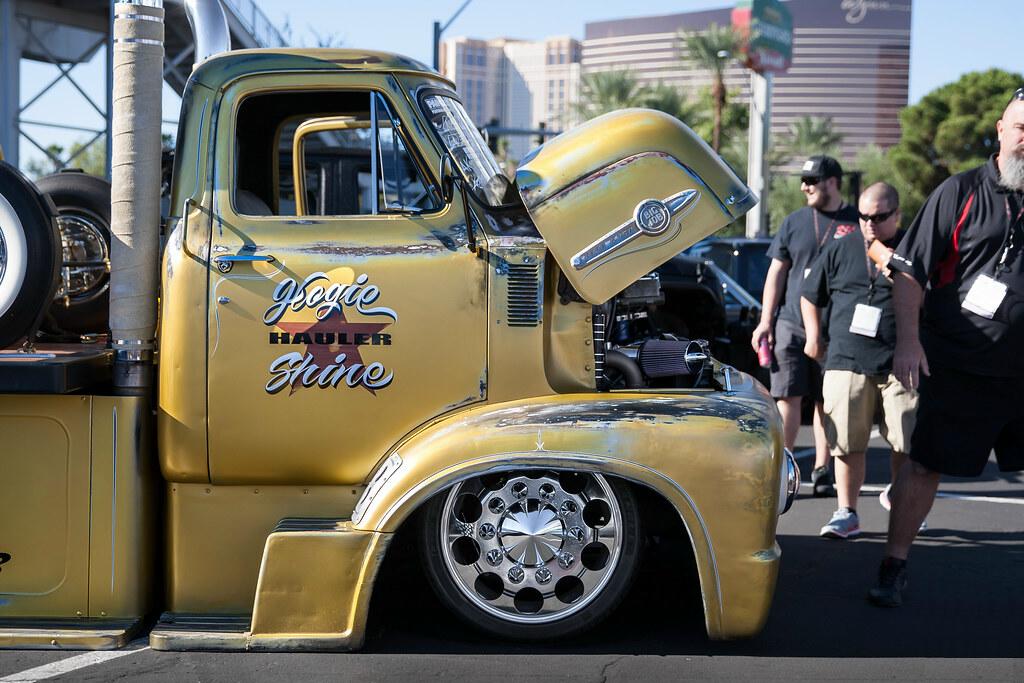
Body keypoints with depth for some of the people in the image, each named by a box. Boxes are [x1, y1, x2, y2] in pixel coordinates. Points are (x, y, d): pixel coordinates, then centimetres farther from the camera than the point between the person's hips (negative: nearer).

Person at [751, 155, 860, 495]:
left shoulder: (857, 224, 3)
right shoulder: (794, 222, 9)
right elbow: (776, 273, 11)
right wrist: (765, 322, 4)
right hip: (791, 323, 1)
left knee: (827, 402, 5)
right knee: (787, 397, -4)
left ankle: (821, 469, 13)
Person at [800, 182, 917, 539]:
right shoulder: (839, 250, 11)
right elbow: (810, 295, 21)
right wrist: (813, 336, 13)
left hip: (900, 365, -1)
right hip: (847, 362, 1)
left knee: (906, 444, 0)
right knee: (847, 443, 0)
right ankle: (846, 513, 7)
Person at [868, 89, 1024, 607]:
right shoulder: (960, 193, -2)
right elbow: (910, 271, -2)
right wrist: (908, 340, -12)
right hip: (956, 366, -2)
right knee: (924, 464, 1)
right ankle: (894, 566, 12)